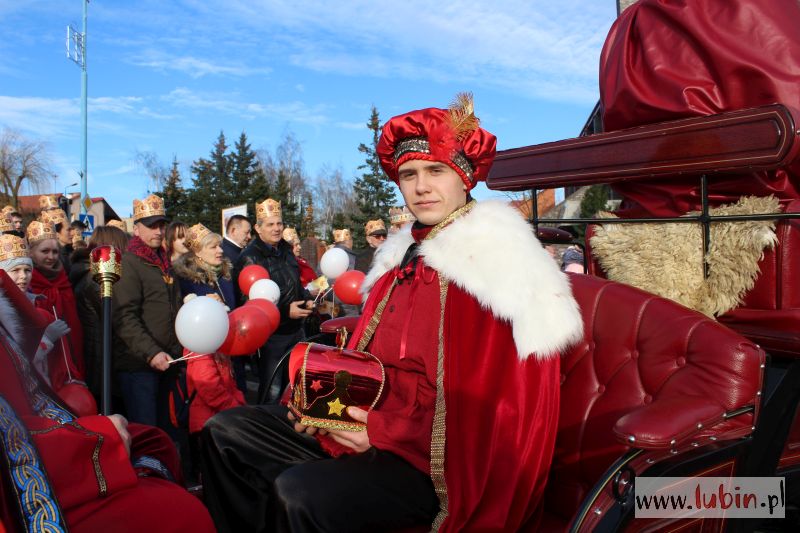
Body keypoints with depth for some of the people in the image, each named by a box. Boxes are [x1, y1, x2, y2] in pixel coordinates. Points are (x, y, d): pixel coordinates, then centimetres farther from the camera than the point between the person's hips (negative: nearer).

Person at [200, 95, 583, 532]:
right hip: (367, 425, 8)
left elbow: (500, 402, -16)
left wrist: (389, 430, -19)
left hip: (434, 459, -8)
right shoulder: (402, 256, 10)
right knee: (226, 431, 7)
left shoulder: (500, 265, -13)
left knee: (300, 494, -32)